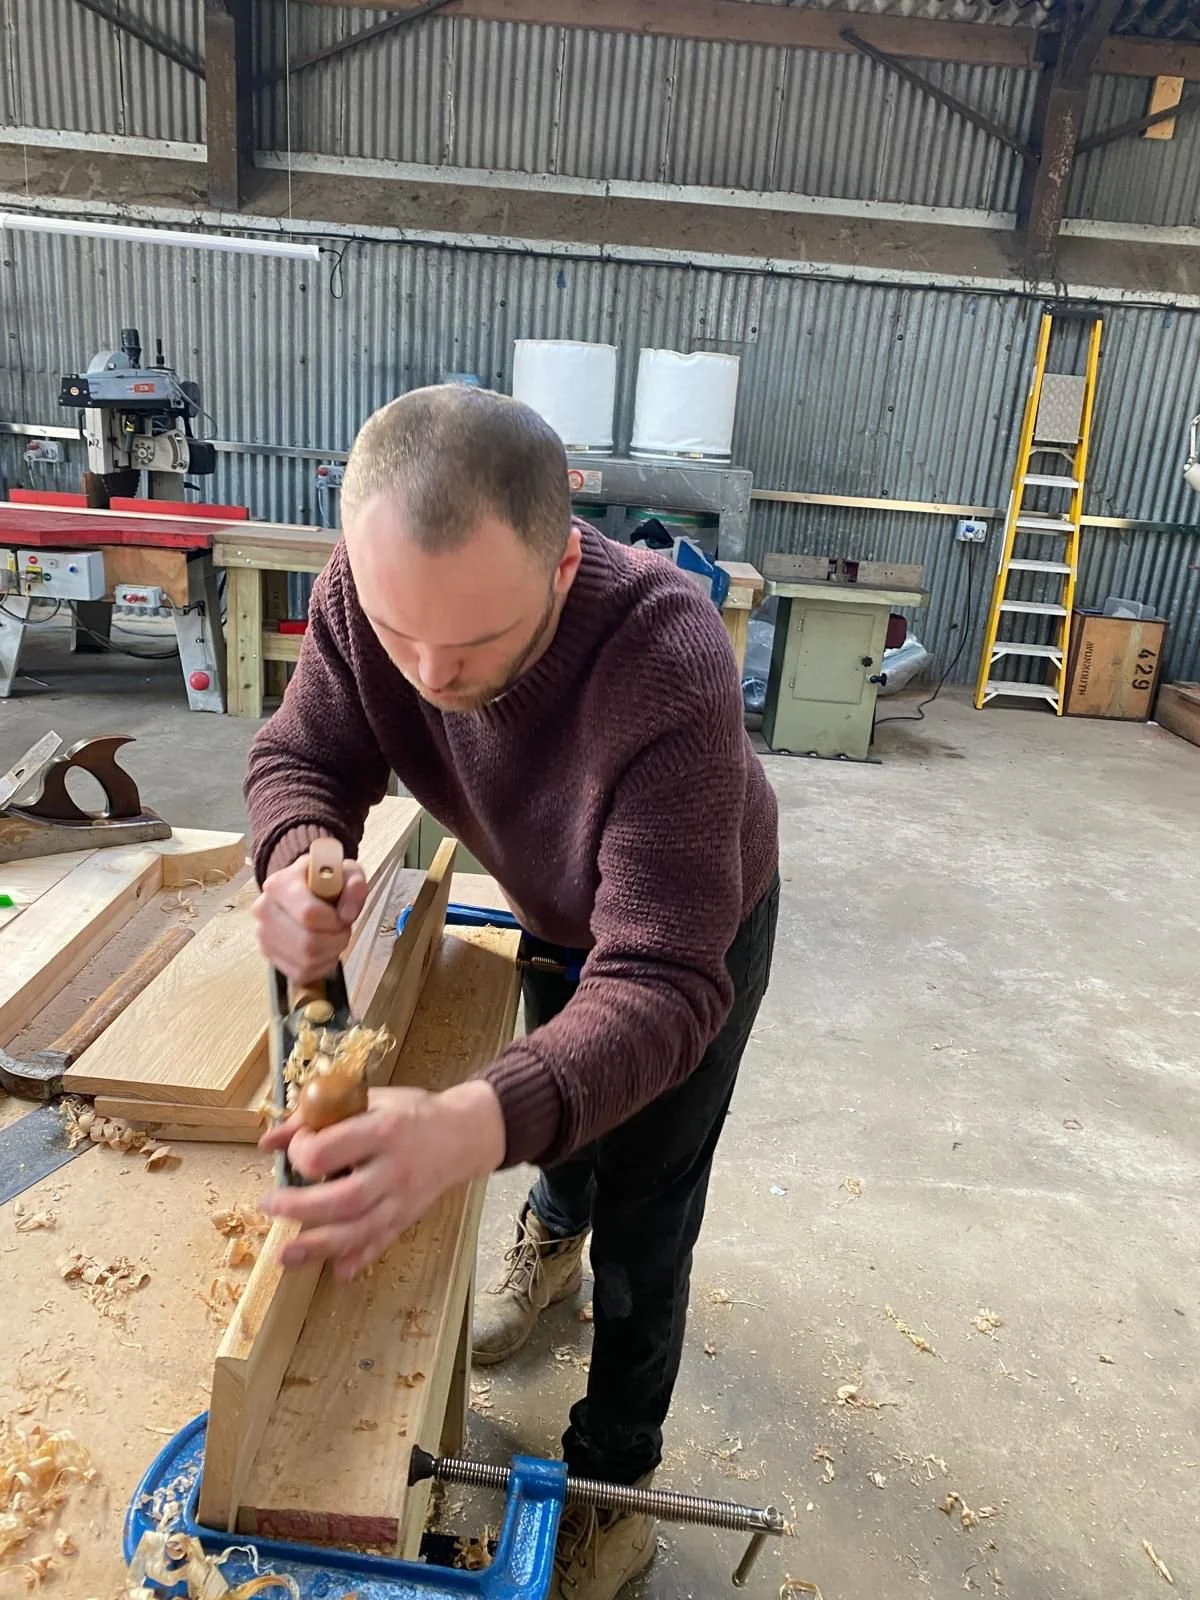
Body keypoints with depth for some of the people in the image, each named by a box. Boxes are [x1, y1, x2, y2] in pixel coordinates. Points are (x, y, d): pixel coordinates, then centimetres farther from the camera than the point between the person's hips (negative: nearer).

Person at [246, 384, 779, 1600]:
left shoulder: (669, 665, -45)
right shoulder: (363, 590, -30)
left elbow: (662, 983, -46)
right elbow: (300, 754, -17)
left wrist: (474, 1127, -62)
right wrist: (297, 855, -41)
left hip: (699, 928, -4)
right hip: (554, 905, 5)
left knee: (640, 1226, 8)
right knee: (563, 1102, 29)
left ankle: (612, 1487, 36)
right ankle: (554, 1230, 66)